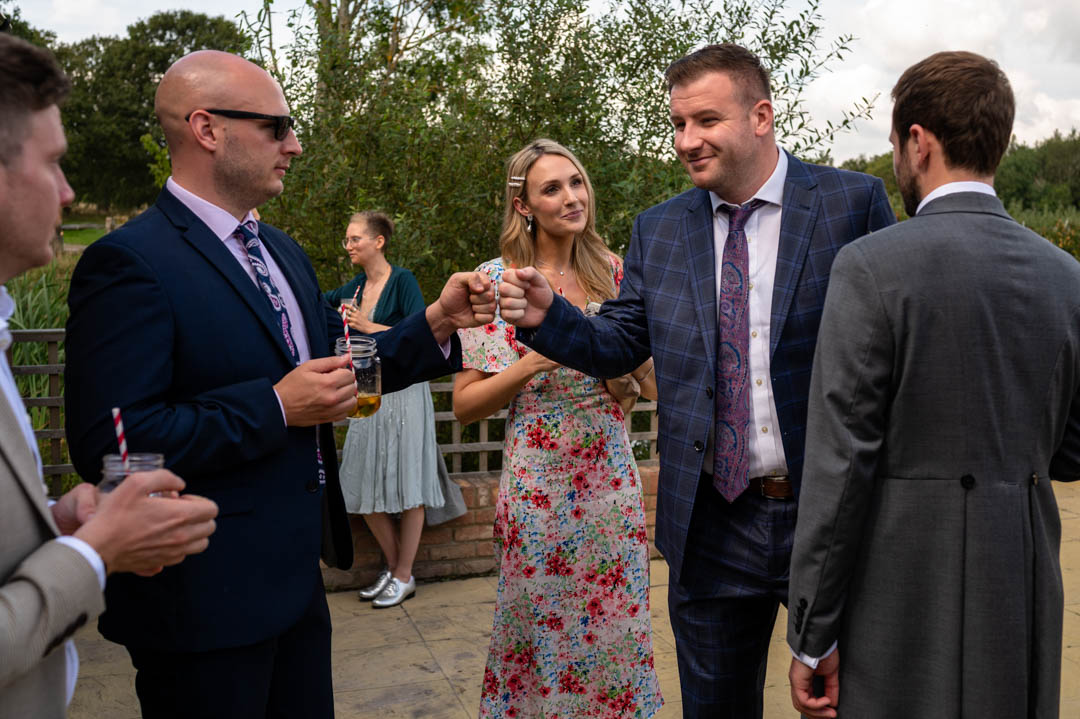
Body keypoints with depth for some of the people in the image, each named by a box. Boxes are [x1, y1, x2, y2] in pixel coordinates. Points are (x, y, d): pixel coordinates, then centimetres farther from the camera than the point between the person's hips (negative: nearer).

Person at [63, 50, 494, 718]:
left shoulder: (282, 251, 11)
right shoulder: (130, 262, -17)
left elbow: (339, 364, 15)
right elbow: (107, 443, -24)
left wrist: (437, 322, 1)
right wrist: (276, 407, -23)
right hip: (203, 605, -8)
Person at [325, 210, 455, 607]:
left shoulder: (402, 280, -9)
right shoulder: (354, 287, 10)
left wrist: (369, 327, -17)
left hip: (402, 391, -7)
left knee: (407, 486, 2)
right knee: (365, 489, 8)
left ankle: (404, 576, 14)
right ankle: (392, 566, 25)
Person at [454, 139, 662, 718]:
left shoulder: (613, 272, 3)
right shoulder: (496, 279, -6)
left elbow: (653, 386, 9)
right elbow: (464, 405, -5)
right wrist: (535, 361, -18)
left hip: (611, 482, 3)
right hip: (537, 489, -3)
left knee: (616, 627, 13)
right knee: (541, 638, 9)